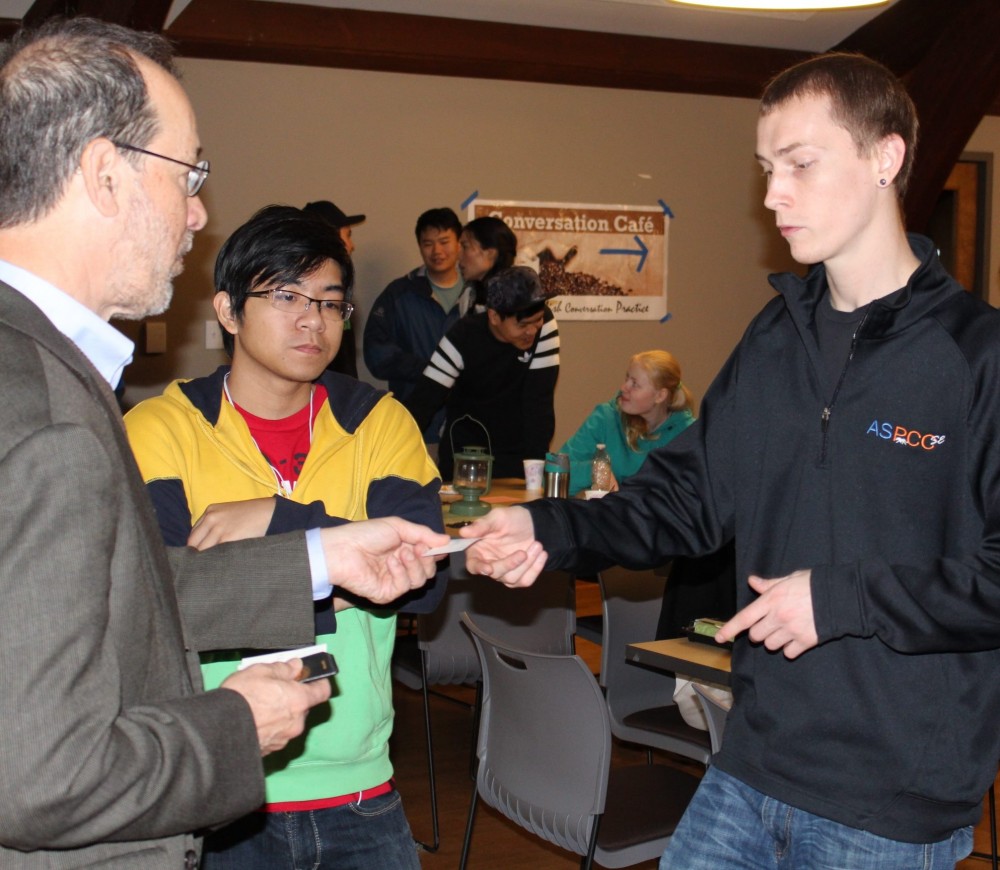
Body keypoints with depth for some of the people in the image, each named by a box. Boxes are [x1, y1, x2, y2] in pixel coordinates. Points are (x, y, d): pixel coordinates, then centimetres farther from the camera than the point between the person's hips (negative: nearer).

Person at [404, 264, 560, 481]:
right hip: (464, 450, 0)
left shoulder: (544, 324, -17)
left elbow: (539, 400, -17)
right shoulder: (463, 337, -17)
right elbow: (423, 402, -18)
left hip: (516, 451, 0)